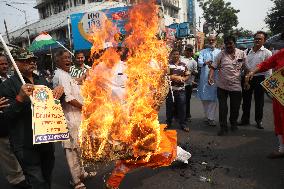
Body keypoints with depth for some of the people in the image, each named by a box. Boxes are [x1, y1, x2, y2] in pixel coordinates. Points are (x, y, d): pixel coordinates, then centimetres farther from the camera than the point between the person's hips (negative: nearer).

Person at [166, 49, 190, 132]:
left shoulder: (183, 65, 10)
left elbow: (187, 75, 12)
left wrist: (183, 79, -8)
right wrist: (173, 77, -15)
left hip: (181, 89, 2)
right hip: (170, 89, -2)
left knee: (182, 107, 6)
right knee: (170, 107, 8)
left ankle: (183, 124, 17)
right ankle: (168, 123, 24)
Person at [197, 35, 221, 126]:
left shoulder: (219, 52, 13)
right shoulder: (203, 51, 14)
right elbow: (199, 62, -2)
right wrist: (205, 63, -25)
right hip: (204, 77, 1)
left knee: (213, 98, -4)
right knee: (204, 98, 4)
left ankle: (211, 118, 2)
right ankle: (207, 116, 20)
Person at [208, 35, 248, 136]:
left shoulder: (242, 54, 2)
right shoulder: (221, 54, -2)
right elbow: (213, 67, -5)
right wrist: (210, 77, -21)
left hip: (236, 86, 1)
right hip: (222, 86, -1)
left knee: (235, 107, 14)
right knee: (222, 108, 4)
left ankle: (233, 123, 38)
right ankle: (223, 127, 17)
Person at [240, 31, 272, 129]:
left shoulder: (267, 53, -2)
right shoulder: (247, 51, 6)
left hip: (259, 79, -3)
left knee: (259, 101, 8)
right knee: (246, 100, 11)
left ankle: (258, 120, 24)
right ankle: (245, 119, 26)